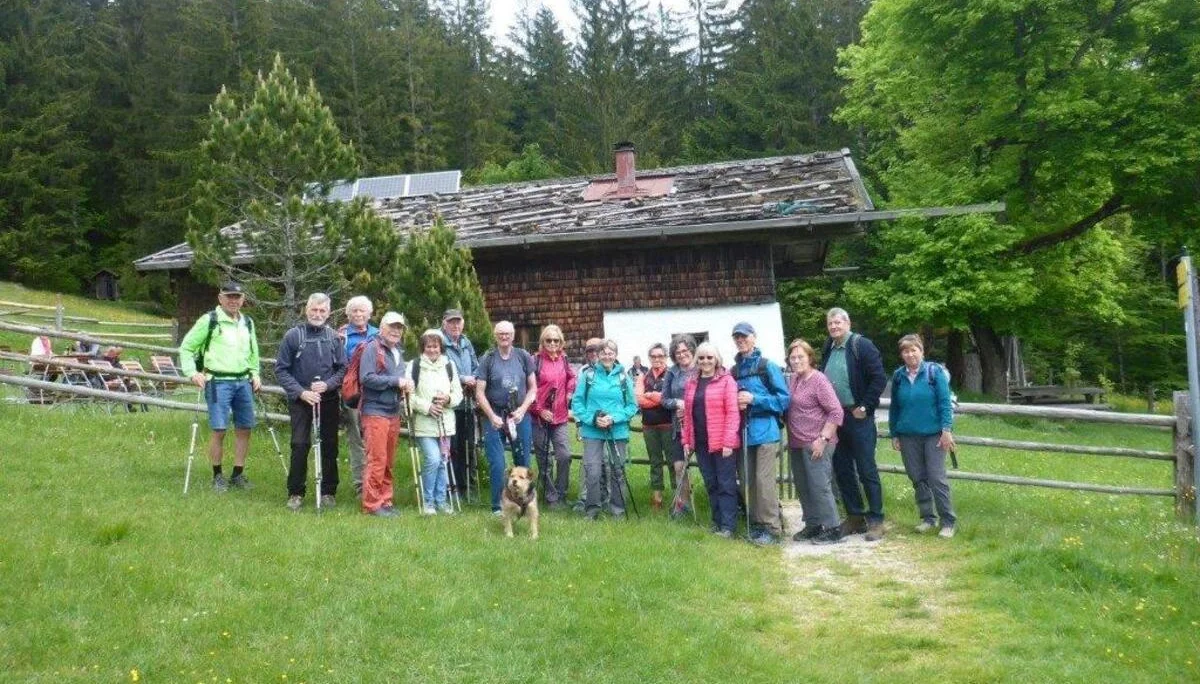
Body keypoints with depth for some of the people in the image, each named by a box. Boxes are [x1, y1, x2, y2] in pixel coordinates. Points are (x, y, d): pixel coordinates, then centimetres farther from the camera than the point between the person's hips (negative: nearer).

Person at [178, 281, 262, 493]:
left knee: (244, 429, 6)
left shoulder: (248, 323, 15)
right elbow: (186, 347, 1)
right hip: (218, 382, -6)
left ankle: (238, 475, 18)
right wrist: (192, 372, -10)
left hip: (244, 382, 6)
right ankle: (217, 476, 9)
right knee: (219, 430, -7)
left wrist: (256, 374, 15)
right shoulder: (209, 321, -2)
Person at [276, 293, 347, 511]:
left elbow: (342, 368, 6)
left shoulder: (334, 337, 2)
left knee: (329, 446, 7)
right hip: (300, 400, -2)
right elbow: (281, 370, -3)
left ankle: (329, 491, 18)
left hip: (329, 400, 2)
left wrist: (328, 384, -12)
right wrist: (301, 392, -12)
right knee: (300, 446, -5)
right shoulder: (293, 336, -4)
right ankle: (296, 493, 7)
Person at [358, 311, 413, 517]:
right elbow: (366, 378, -18)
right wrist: (396, 381, -19)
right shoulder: (372, 348, -7)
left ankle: (385, 500, 20)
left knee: (388, 461, 12)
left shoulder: (398, 352, 18)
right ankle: (372, 504, 1)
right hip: (375, 411, -8)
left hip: (394, 412, 8)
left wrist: (406, 384, 6)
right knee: (376, 459, -6)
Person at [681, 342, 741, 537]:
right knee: (711, 484, 12)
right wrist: (686, 440, 9)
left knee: (726, 485, -1)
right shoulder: (691, 383, 12)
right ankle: (717, 521, 22)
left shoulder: (726, 380, -6)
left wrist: (728, 442, -16)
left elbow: (733, 413, -11)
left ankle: (727, 526, 4)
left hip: (722, 443, -6)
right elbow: (688, 414, 14)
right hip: (701, 443, 6)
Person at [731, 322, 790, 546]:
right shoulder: (734, 371, 11)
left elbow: (784, 399, -6)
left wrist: (754, 398, -14)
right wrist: (735, 403, -1)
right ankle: (756, 523, 20)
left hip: (765, 431, -5)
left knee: (764, 481, -8)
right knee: (748, 481, 9)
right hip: (743, 432, 5)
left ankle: (772, 528, 0)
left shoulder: (768, 366, -4)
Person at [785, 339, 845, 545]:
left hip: (816, 445, -8)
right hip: (797, 444, 8)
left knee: (819, 486, -7)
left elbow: (836, 412, -15)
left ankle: (832, 529, 3)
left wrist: (823, 439, -18)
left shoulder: (819, 380, -12)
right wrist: (789, 439, 13)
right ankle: (813, 525, 24)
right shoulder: (793, 380, 11)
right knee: (803, 487, 13)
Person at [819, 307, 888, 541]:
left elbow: (879, 379, -14)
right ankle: (855, 517, 22)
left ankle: (876, 521, 5)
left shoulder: (861, 346, -9)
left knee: (867, 471, -2)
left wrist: (864, 407, -14)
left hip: (858, 418, -7)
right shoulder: (827, 349, 12)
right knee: (842, 470, 11)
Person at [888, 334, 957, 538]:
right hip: (908, 435, 4)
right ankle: (927, 518, 20)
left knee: (937, 477, -5)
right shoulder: (898, 376, 7)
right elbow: (894, 407, 13)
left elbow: (945, 403, -7)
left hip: (933, 434, -4)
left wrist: (947, 430, -12)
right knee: (917, 478, 9)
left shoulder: (935, 372, -4)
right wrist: (894, 434, 12)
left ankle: (948, 521, 3)